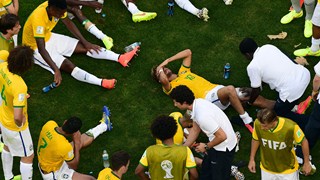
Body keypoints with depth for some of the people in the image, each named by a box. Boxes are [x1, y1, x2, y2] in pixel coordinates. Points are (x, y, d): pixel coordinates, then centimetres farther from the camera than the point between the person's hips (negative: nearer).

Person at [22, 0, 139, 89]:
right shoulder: (39, 18, -38)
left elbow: (68, 23, 1)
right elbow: (41, 49, -40)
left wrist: (86, 42, 0)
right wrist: (56, 70, -46)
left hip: (48, 37, 7)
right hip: (35, 47, -7)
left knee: (83, 47, -3)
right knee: (67, 65, -24)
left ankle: (120, 58, -8)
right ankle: (102, 83, -39)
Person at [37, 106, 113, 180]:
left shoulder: (49, 124, -23)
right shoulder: (65, 146, -41)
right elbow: (74, 167, -19)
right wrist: (77, 143, -22)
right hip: (53, 174, -8)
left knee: (81, 141, 20)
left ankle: (104, 125, 36)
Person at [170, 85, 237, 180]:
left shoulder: (202, 116, -34)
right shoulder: (197, 103, -7)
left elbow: (222, 136, -29)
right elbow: (195, 130, 7)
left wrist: (206, 147, -12)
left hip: (224, 147, -9)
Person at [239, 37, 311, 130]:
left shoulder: (252, 67, -6)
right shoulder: (268, 47, 13)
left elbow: (256, 91, 7)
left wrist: (249, 103, 28)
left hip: (292, 90, -7)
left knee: (278, 113, 20)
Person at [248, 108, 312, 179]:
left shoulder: (291, 127, -32)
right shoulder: (258, 124, -24)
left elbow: (304, 142, -14)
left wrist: (306, 163, -3)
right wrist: (251, 159, 6)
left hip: (288, 170, -2)